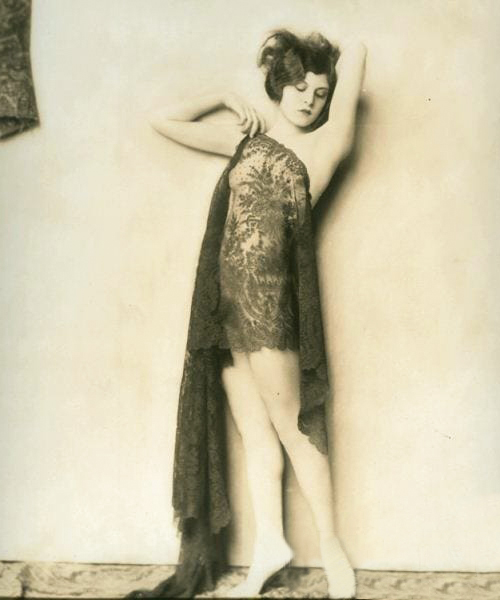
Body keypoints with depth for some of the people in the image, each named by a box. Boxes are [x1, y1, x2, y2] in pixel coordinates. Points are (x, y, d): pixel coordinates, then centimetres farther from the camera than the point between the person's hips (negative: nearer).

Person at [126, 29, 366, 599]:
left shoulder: (323, 145, 2)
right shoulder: (244, 136, 16)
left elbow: (356, 54, -1)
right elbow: (163, 119, 23)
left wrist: (338, 66, 18)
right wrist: (226, 96, 20)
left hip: (269, 293, -5)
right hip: (225, 295, 5)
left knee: (288, 425, 1)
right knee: (253, 429, 9)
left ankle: (330, 542, 16)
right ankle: (269, 542, 19)